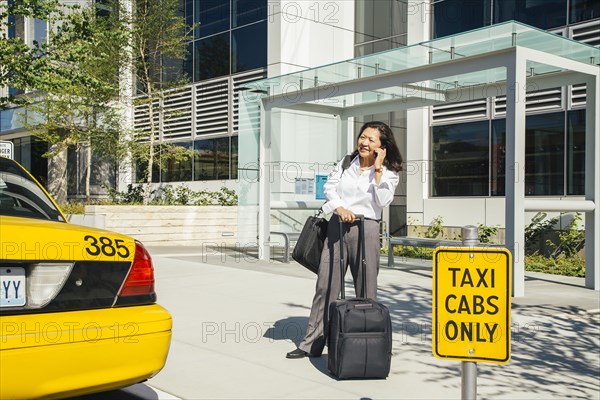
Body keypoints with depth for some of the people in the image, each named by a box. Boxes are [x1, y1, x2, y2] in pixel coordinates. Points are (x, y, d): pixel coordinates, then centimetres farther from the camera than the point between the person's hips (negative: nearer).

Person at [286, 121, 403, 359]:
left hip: (366, 230, -3)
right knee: (325, 286, 4)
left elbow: (383, 201, -11)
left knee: (366, 290, 2)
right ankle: (311, 344, 10)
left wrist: (377, 170, -11)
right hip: (337, 226, 3)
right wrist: (339, 208, -14)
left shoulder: (388, 173, 4)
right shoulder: (346, 163, 13)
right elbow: (329, 187, 4)